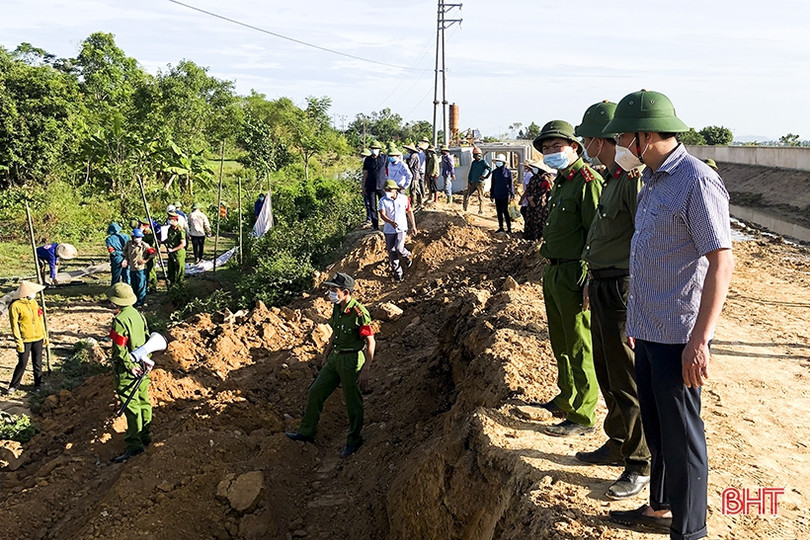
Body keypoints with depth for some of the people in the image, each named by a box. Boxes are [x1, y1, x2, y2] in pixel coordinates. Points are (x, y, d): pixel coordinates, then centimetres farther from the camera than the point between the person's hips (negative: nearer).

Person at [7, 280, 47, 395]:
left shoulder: (33, 302, 6)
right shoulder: (15, 306, -13)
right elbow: (14, 326, -12)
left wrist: (44, 335, 15)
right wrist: (19, 342, -15)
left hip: (38, 338, 5)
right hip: (25, 340, -5)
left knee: (38, 363, 10)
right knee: (22, 364, 0)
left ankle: (38, 384, 22)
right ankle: (13, 386, 14)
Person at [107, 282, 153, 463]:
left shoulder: (120, 320, -22)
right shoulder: (138, 314, 3)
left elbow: (120, 350, -22)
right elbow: (147, 337, 8)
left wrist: (130, 366, -13)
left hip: (127, 370, -8)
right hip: (142, 367, 8)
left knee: (131, 406, -4)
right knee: (143, 401, 17)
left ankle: (134, 444, 0)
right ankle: (145, 435, 29)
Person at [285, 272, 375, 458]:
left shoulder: (359, 313, -21)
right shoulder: (337, 308, 4)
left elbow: (370, 342, -19)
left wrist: (365, 370, -21)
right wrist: (326, 355, 22)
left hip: (352, 360, -8)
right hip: (335, 358, 9)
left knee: (353, 403, 5)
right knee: (315, 392, 13)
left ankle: (354, 440, 24)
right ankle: (307, 432, 27)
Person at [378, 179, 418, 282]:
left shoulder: (404, 198, -3)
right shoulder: (383, 200, -7)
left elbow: (409, 211, 10)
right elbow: (382, 214, -18)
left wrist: (413, 226, 13)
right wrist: (391, 222, -37)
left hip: (401, 228, -2)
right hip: (389, 230, 2)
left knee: (399, 249, -18)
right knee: (392, 253, 5)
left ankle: (407, 256, 17)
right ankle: (397, 273, 20)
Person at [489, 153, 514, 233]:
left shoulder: (507, 171, -3)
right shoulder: (494, 172, 9)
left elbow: (511, 184, -1)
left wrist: (512, 194, -5)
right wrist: (491, 194, 14)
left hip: (505, 195, -5)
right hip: (497, 195, 5)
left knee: (505, 211, -6)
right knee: (499, 211, 9)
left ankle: (509, 228, 1)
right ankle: (501, 227, 19)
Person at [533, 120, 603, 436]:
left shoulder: (588, 181, -15)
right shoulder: (560, 181, 15)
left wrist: (587, 278, -22)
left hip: (573, 276, -10)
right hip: (552, 273, 10)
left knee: (580, 349, -1)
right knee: (560, 343, 20)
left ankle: (582, 416, 8)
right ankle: (566, 400, 36)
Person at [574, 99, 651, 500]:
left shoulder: (633, 178, -18)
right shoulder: (612, 177, 13)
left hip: (623, 291, -10)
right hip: (603, 287, 10)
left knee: (627, 381, -1)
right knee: (606, 373, 19)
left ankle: (640, 464, 13)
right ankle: (617, 445, 35)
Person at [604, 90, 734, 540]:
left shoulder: (697, 181, -17)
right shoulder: (654, 180, 12)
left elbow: (722, 263, -21)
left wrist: (699, 340, -24)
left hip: (678, 337, -9)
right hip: (649, 330, 9)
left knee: (681, 436, 3)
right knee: (656, 428, 21)